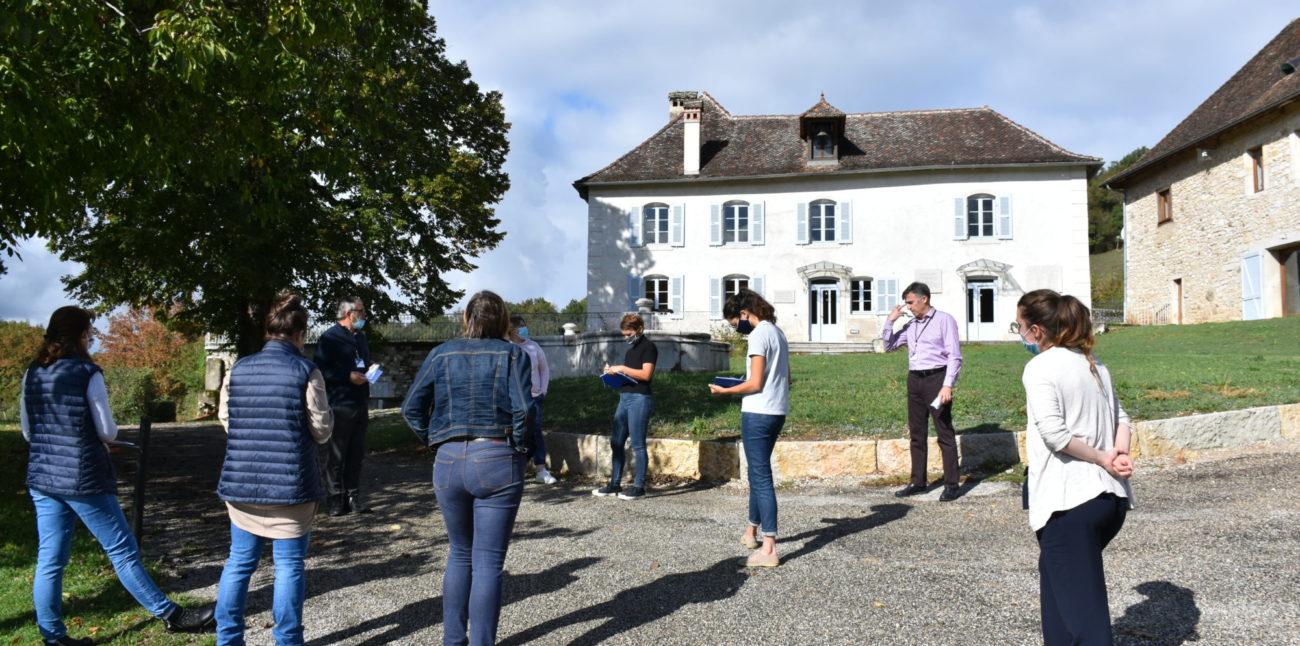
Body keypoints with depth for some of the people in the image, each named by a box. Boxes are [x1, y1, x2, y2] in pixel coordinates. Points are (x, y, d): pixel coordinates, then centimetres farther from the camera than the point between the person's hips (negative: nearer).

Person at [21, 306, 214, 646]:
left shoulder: (32, 374, 6)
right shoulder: (87, 373, -12)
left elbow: (27, 431, 14)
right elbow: (107, 431, -10)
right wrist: (109, 429, 11)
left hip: (42, 478, 6)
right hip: (83, 479, -6)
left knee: (49, 561, 10)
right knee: (123, 551, 1)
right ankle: (170, 615, 8)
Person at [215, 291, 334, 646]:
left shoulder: (238, 369, 3)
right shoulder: (306, 372, -9)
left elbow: (225, 419, 11)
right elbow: (322, 431, -5)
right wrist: (327, 411, 15)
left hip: (241, 481, 4)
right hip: (290, 483, -4)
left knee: (239, 561, 16)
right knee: (289, 565, 7)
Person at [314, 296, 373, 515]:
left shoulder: (360, 337, 18)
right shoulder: (330, 338, -6)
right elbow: (322, 370, -13)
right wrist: (349, 376, -18)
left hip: (360, 404, 7)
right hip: (340, 404, -7)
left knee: (356, 453, 9)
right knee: (337, 454, -1)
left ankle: (353, 495, 15)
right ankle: (336, 499, 6)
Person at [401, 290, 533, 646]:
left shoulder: (442, 354, 7)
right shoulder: (513, 354, -1)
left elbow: (411, 407, 4)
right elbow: (523, 410, -13)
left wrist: (435, 440, 12)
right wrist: (520, 450, 1)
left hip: (449, 462, 3)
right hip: (498, 462, -3)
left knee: (460, 554, 20)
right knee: (488, 562, 3)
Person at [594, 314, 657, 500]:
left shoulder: (648, 347, -4)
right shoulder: (631, 350, 22)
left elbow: (646, 374, -15)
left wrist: (622, 369, -13)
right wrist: (614, 373, 10)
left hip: (639, 399, -9)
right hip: (624, 397, 9)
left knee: (637, 444, -5)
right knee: (616, 442, 7)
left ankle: (639, 487, 1)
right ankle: (615, 485, 14)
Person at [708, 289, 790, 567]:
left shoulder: (759, 335, -14)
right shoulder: (778, 332, 15)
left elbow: (755, 384, -18)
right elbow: (786, 378, 20)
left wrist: (725, 390, -6)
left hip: (758, 412, -10)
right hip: (778, 411, 10)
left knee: (761, 475, -7)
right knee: (758, 471, 21)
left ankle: (769, 548, -8)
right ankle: (752, 531, 34)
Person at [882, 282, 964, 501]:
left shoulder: (944, 320, -3)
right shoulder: (910, 325, 15)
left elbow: (954, 356, -8)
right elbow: (889, 346, 21)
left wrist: (948, 385, -17)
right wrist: (890, 321, 8)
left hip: (936, 378, -6)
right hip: (914, 380, 6)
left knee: (944, 433, -2)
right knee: (916, 433, 9)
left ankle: (951, 484, 3)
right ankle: (918, 481, 17)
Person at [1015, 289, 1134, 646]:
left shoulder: (1040, 367, -11)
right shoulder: (1093, 363, 14)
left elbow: (1055, 434, -20)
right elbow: (1121, 418, 13)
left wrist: (1103, 459, -9)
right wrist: (1118, 455, -3)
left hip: (1070, 501, -8)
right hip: (1112, 497, 8)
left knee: (1082, 608, -4)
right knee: (1056, 578, 24)